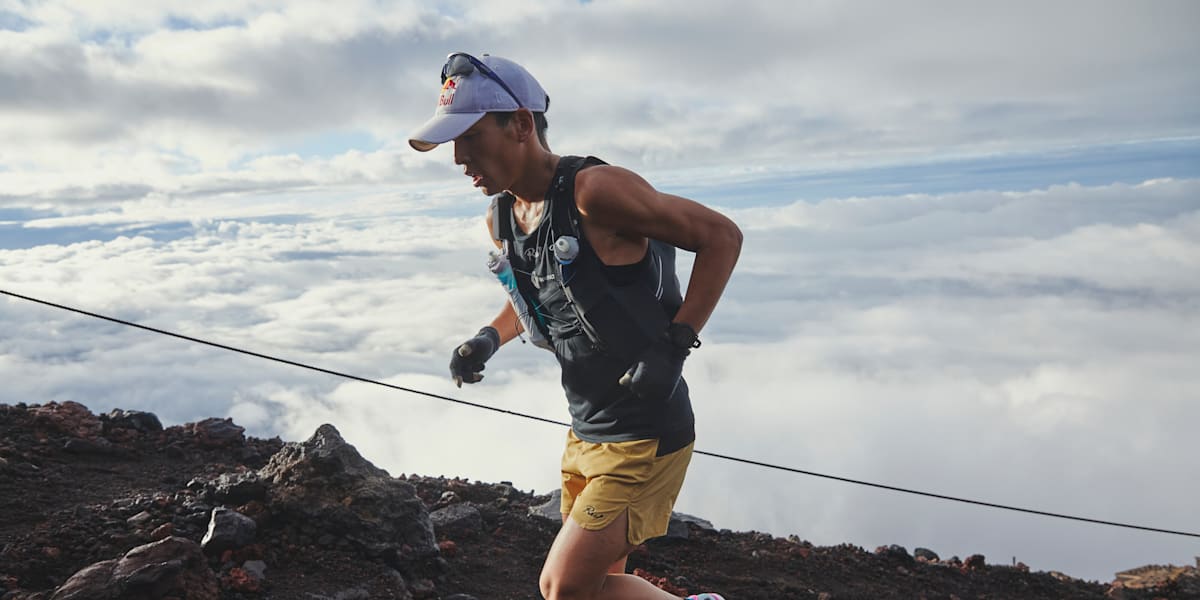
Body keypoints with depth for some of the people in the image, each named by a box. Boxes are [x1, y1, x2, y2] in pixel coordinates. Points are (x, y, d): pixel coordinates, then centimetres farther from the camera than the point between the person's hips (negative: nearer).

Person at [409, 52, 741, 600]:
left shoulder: (594, 190, -22)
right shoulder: (500, 218, 4)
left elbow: (721, 236, -17)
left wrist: (675, 344, -20)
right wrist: (489, 339, 4)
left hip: (646, 436, -8)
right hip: (585, 434, 8)